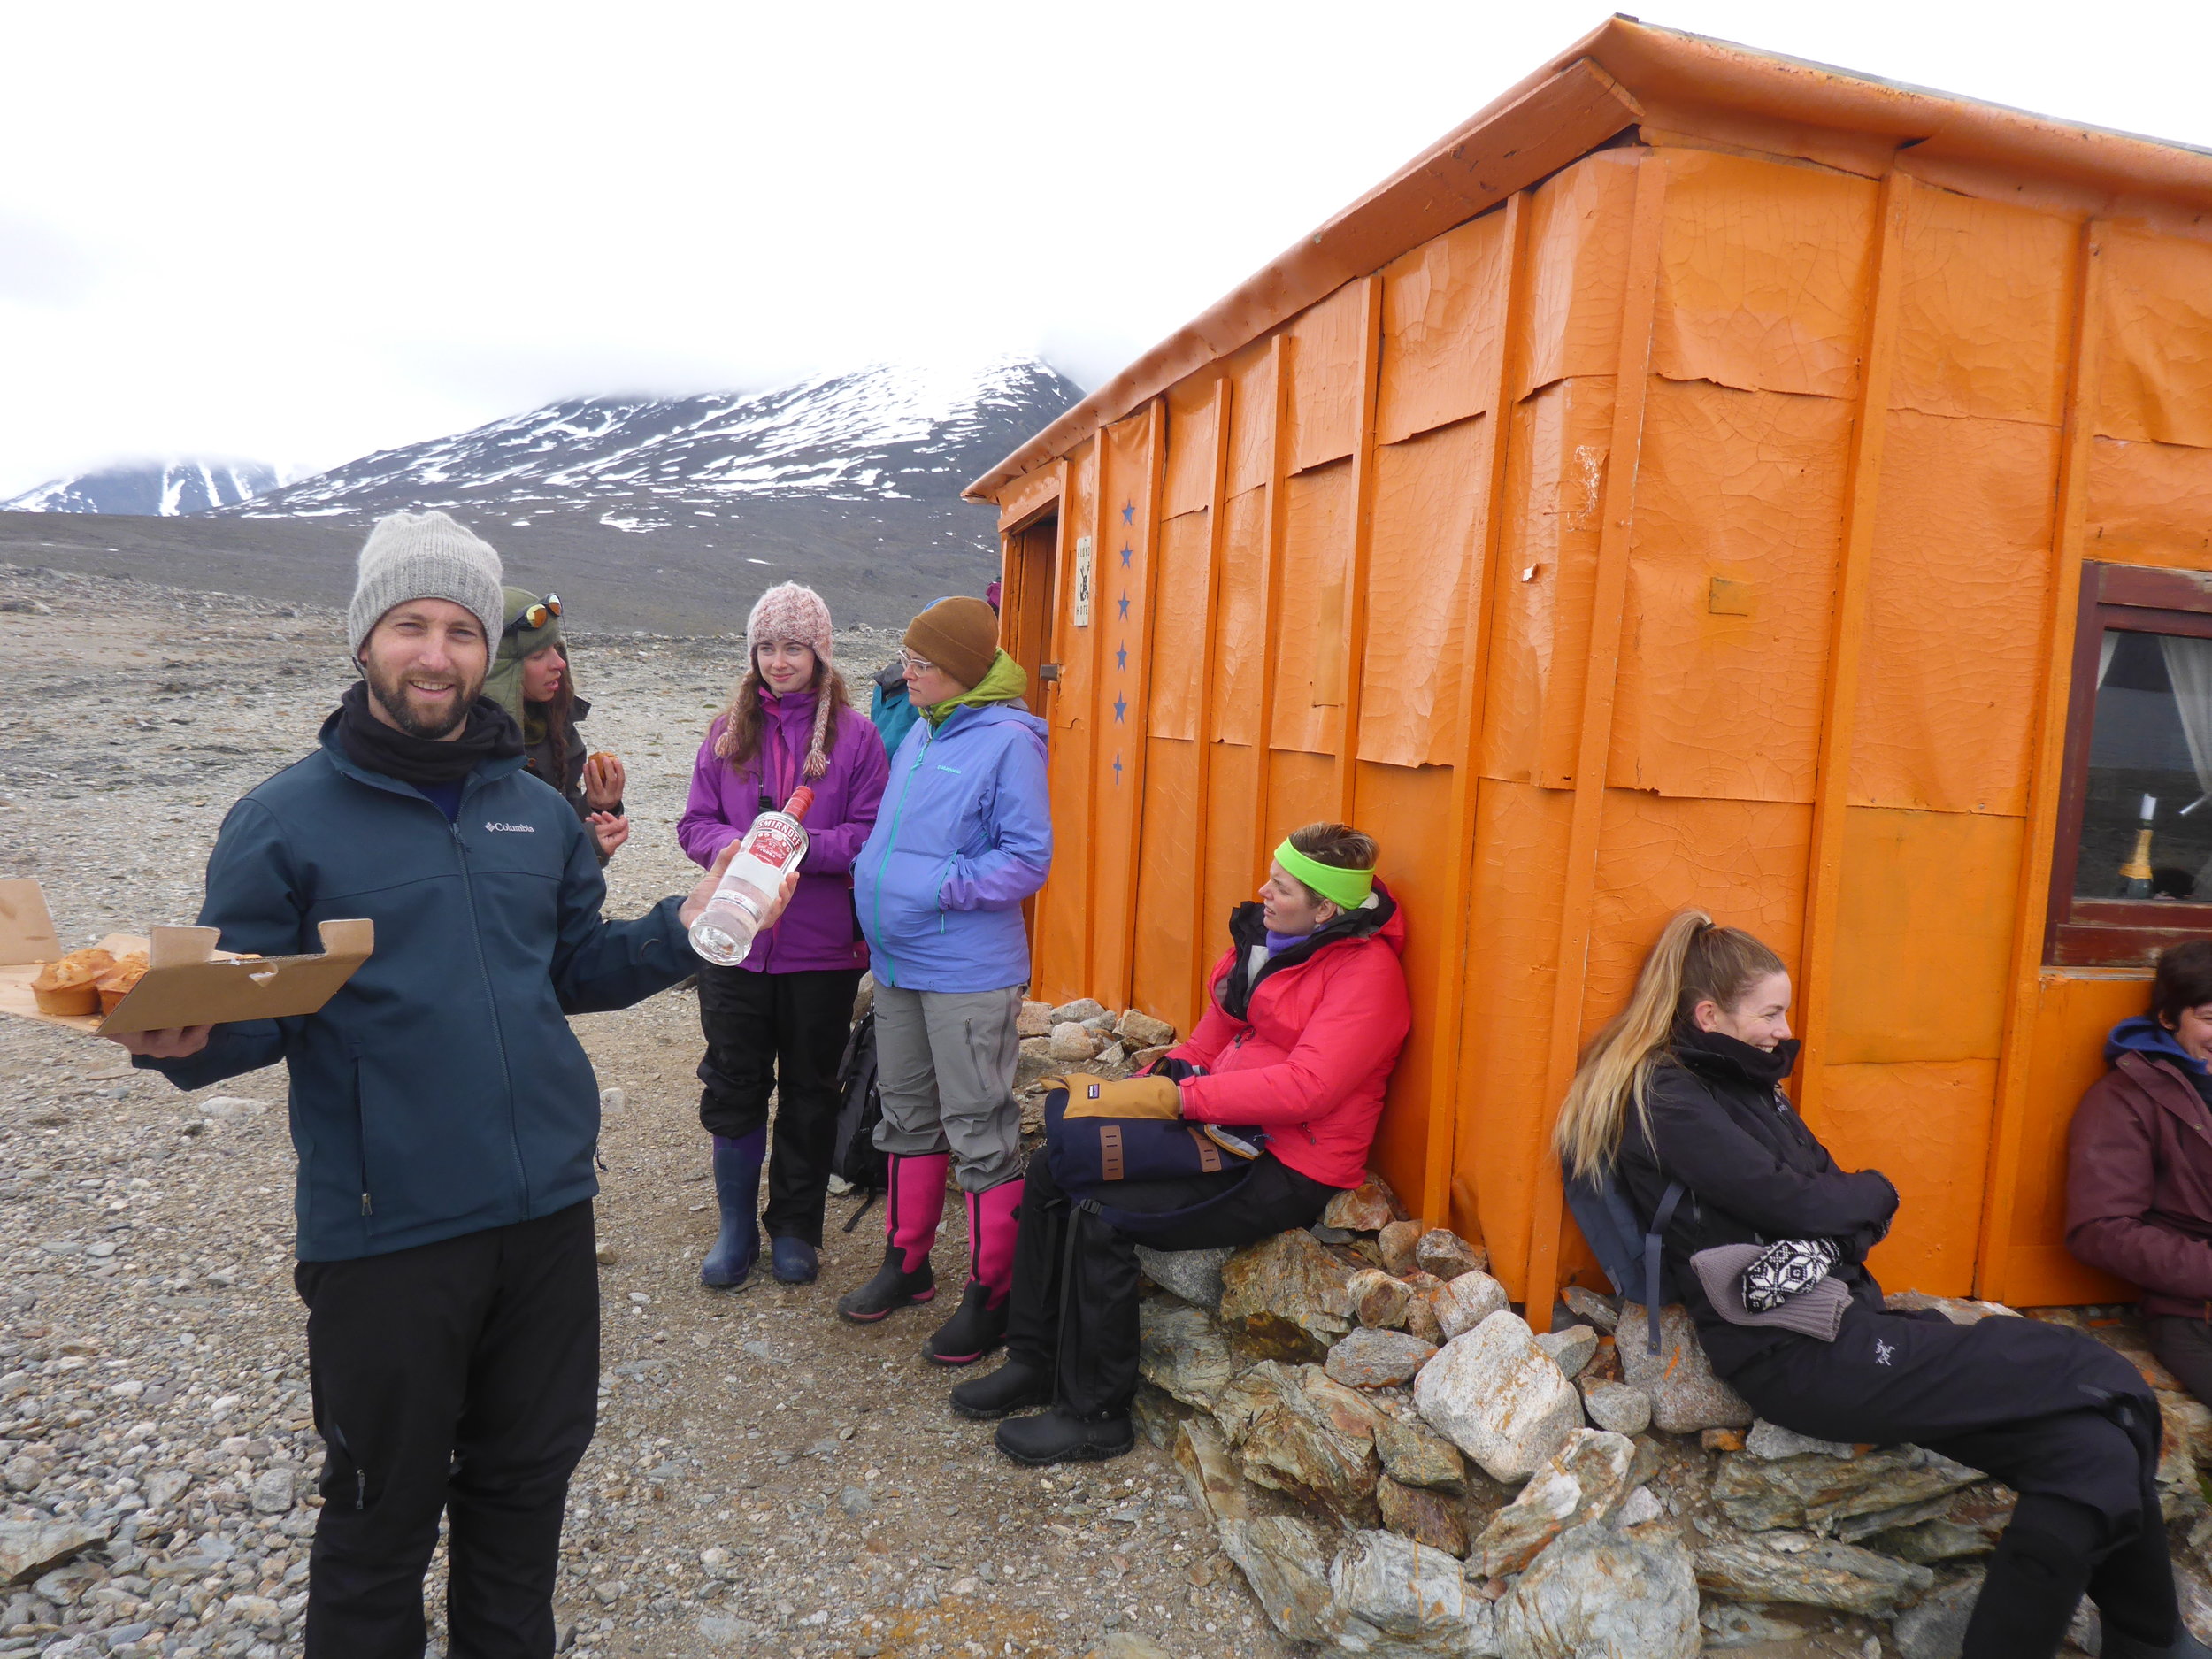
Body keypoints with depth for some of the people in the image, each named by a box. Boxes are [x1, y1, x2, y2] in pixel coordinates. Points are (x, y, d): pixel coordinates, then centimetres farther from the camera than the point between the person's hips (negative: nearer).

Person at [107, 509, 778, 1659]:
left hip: (548, 1211, 4)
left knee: (527, 1477, 21)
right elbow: (245, 1012, -5)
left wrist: (680, 929, -3)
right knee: (383, 1509, 14)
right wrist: (182, 1038, -26)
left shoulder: (539, 811, 6)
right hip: (384, 1230, -4)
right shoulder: (285, 819, -6)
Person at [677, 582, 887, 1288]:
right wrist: (733, 846, -17)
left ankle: (795, 1229, 29)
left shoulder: (854, 735, -4)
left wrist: (804, 846, -22)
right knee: (732, 1089, 10)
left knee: (810, 1094, 12)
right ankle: (736, 1229, 28)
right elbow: (695, 823, 4)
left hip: (821, 950, -2)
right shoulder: (727, 732, 5)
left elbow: (872, 834, -7)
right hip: (733, 943, 2)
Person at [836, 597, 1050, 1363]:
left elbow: (1028, 860, -17)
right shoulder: (919, 734, 11)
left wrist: (939, 886, -22)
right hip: (897, 964, 8)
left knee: (979, 1134, 2)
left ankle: (990, 1294, 16)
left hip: (968, 975, -8)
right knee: (908, 1117, 19)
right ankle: (907, 1262, 36)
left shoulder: (1007, 741, -14)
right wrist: (874, 878, 10)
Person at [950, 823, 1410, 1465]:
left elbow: (1305, 1088, -27)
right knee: (1053, 1170, 1)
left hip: (1289, 1171, -9)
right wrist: (1155, 1082, 0)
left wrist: (1182, 1098, -23)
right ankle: (1034, 1361, 14)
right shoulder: (1264, 936, 9)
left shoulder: (1365, 972, -17)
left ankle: (1093, 1416, -3)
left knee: (1104, 1214, -22)